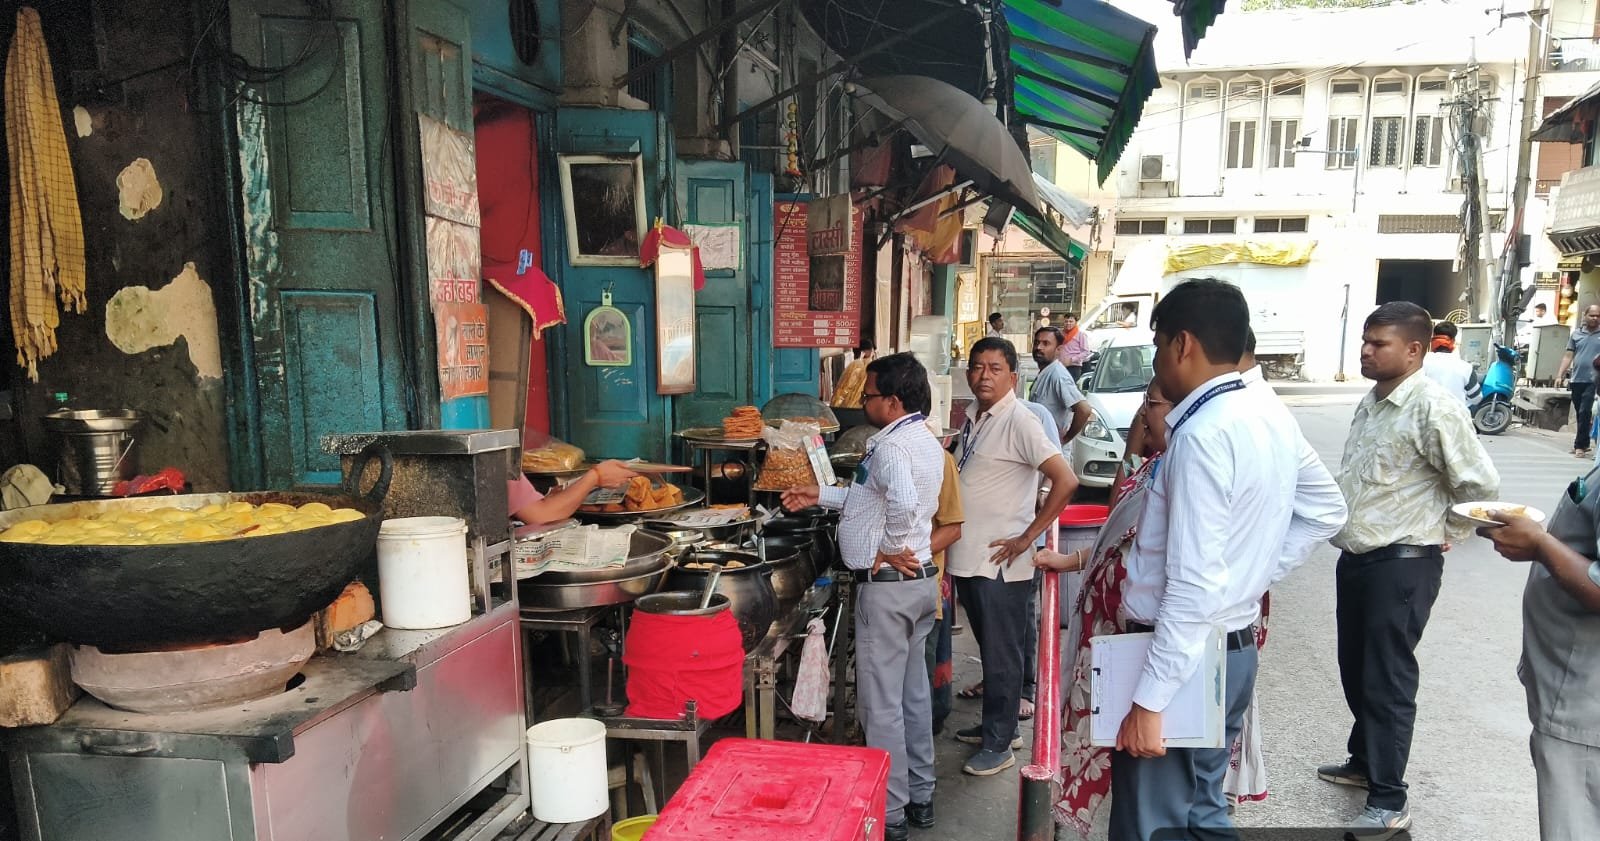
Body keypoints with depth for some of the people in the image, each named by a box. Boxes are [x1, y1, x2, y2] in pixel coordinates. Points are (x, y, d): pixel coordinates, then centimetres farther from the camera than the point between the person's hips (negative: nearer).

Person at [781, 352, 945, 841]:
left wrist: (889, 549, -24)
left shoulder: (892, 445, -20)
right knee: (913, 692, 18)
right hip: (920, 581, 10)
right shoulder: (922, 439, 11)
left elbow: (903, 502, -40)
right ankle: (919, 796, 31)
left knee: (881, 702, 1)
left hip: (887, 586, -10)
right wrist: (820, 497, 20)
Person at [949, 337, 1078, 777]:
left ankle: (998, 744, 15)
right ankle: (996, 724, 33)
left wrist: (1027, 537, -19)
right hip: (969, 560, 8)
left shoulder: (1018, 422, -14)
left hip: (1000, 564, -8)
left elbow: (1066, 481, -21)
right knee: (989, 650, 19)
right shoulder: (974, 423, 12)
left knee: (1001, 655, 3)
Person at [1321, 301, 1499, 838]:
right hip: (1356, 558, 8)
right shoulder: (1371, 401, 9)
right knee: (1355, 670, 19)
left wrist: (1445, 534, -3)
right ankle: (1364, 761, 37)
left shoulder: (1433, 408, -18)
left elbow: (1480, 484, -14)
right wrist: (1350, 533, 15)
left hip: (1401, 566, -8)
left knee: (1387, 679, 0)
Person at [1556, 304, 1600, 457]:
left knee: (1585, 413, -9)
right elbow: (1568, 356, 9)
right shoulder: (1576, 334, 10)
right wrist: (1560, 375, 2)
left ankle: (1580, 445, -3)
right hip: (1577, 380, 3)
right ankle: (1583, 443, 23)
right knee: (1580, 414, 12)